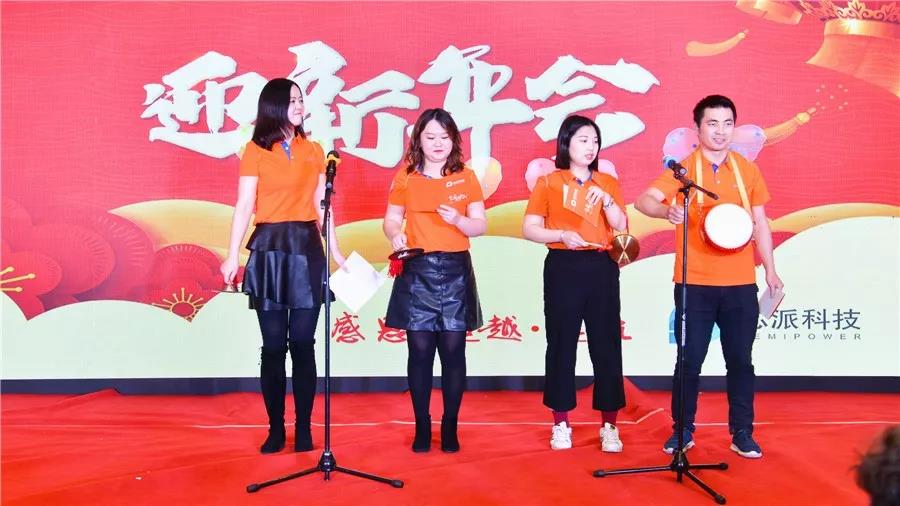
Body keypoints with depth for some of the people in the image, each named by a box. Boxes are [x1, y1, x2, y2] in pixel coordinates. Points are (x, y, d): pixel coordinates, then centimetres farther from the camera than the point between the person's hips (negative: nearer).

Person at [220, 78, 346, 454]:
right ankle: (276, 429, 11)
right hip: (270, 249, -2)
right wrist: (232, 256, -9)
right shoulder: (255, 151, 2)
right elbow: (244, 205, -3)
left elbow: (321, 205, 13)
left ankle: (304, 429, 8)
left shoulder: (313, 151, 12)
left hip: (307, 248, 2)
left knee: (303, 343, 1)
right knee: (273, 345, 1)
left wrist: (335, 252, 9)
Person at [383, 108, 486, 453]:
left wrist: (458, 220, -15)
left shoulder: (465, 177, 6)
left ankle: (450, 426, 12)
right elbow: (391, 219, 9)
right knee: (420, 350, 0)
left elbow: (481, 225, 5)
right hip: (417, 272, 0)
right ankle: (422, 426, 12)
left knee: (453, 350, 0)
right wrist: (395, 236, -13)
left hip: (455, 271, 0)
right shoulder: (405, 177, 6)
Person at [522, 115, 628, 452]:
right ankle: (561, 424, 12)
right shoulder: (548, 182, 4)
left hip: (602, 268, 2)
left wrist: (606, 200, -10)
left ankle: (609, 426, 10)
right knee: (561, 345, 2)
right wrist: (562, 235, -15)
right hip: (563, 268, -2)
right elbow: (529, 229, 0)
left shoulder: (608, 183, 12)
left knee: (606, 345, 1)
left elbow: (621, 228, 5)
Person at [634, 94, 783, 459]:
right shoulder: (684, 169, -2)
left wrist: (770, 270, 10)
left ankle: (742, 433, 19)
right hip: (695, 284, -2)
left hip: (741, 284, 3)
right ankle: (683, 431, 18)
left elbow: (760, 223, 14)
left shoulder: (747, 170, 8)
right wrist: (668, 210, -37)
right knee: (690, 360, 4)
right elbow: (643, 201, -16)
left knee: (740, 360, 7)